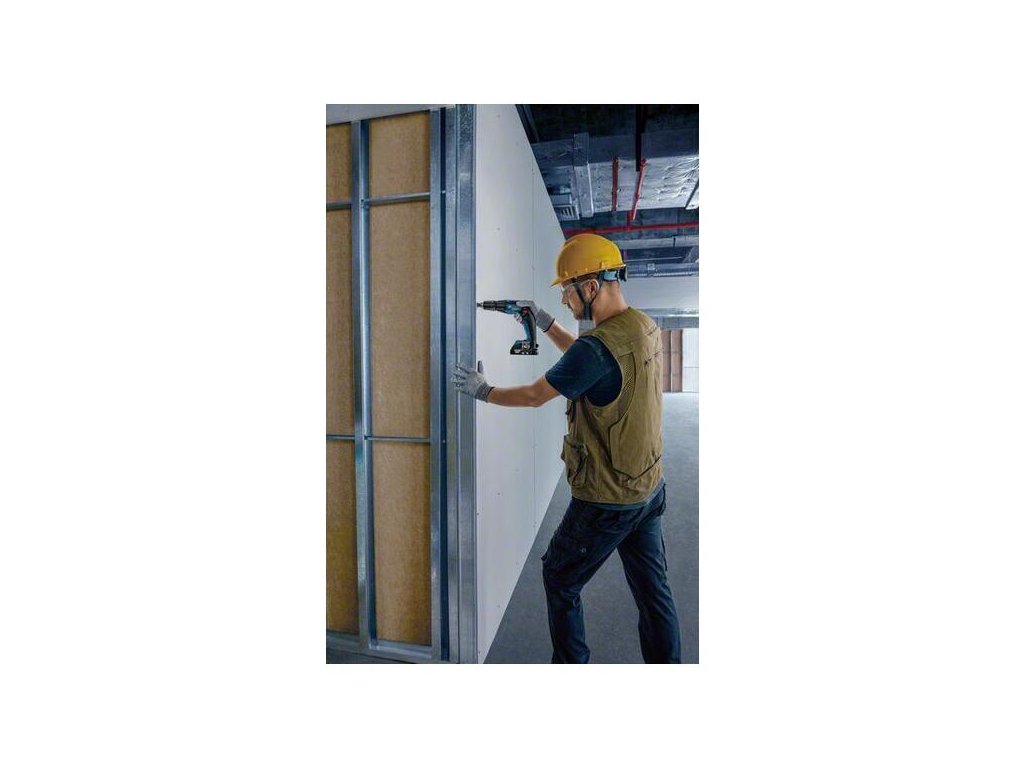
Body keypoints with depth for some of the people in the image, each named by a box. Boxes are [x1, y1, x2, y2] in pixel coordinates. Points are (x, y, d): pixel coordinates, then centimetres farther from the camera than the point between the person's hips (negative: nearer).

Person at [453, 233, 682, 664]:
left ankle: (571, 663, 33)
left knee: (560, 579, 15)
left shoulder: (599, 345, -27)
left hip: (606, 502, -8)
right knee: (653, 590, 20)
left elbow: (534, 396, -15)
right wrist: (545, 323, 13)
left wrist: (482, 391, 0)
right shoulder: (646, 327, 1)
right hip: (650, 488, 8)